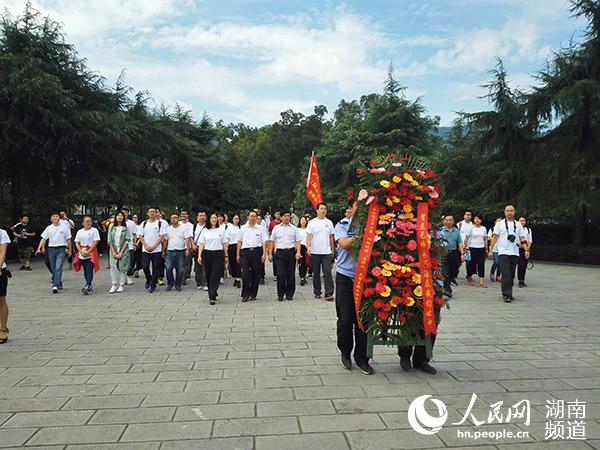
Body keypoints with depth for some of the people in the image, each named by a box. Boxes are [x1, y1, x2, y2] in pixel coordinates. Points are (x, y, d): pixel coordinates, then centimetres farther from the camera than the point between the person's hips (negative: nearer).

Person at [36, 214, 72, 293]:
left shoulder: (64, 227, 0)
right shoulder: (48, 228, 7)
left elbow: (68, 239, 5)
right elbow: (43, 239, 4)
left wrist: (69, 250, 6)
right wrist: (39, 248, -7)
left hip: (61, 249, -4)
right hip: (51, 249, 4)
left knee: (58, 268, -14)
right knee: (53, 268, 12)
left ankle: (55, 285, -18)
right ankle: (59, 284, 27)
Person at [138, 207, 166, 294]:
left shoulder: (160, 224, 0)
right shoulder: (144, 223, 8)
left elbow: (161, 236, -4)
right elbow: (141, 236, 7)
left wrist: (153, 246, -12)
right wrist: (146, 246, -8)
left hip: (157, 250, -2)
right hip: (145, 250, 2)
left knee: (156, 268, 0)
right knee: (145, 266, -5)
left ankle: (153, 285, 12)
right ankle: (148, 280, 22)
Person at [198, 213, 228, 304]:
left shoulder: (222, 229, 5)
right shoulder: (205, 230, 8)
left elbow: (225, 244, 7)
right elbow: (201, 244, 6)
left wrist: (226, 256, 6)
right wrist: (199, 255, -3)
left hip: (218, 254, -2)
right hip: (207, 254, 2)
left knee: (215, 276, -8)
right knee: (209, 276, 7)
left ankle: (212, 297, -10)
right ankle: (213, 294, 24)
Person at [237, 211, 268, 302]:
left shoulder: (261, 228, 5)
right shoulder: (243, 228, 10)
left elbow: (264, 242, 2)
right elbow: (239, 242, 13)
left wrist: (264, 254, -6)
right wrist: (238, 254, 10)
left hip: (257, 251, 0)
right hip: (245, 251, 0)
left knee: (256, 274, 5)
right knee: (245, 273, -7)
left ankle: (253, 294, 17)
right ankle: (245, 295, 1)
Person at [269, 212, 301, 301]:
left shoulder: (294, 228, 11)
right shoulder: (276, 228, 10)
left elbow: (297, 241, 7)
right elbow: (271, 241, 11)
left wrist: (298, 252, -7)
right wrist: (270, 254, 5)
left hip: (291, 252, 1)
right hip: (280, 252, -1)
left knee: (291, 274, 4)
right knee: (280, 274, -6)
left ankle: (289, 294, 14)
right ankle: (280, 295, 5)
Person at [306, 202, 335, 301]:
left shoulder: (329, 222, 8)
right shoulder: (312, 222, 0)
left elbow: (331, 237, 13)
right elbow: (308, 236, -4)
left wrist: (333, 249, 12)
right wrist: (308, 247, -17)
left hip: (326, 252, 1)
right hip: (315, 252, -1)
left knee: (328, 273, -7)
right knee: (316, 274, 9)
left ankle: (329, 294, -7)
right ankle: (317, 292, 20)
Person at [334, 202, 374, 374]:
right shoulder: (342, 226, 2)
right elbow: (345, 244, -14)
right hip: (345, 277, -1)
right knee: (345, 318, 5)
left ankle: (361, 358, 17)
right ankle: (345, 353, 26)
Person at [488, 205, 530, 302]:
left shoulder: (518, 224, 13)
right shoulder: (500, 224, 3)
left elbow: (522, 238, 12)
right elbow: (494, 237, 0)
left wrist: (526, 250, 0)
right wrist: (490, 250, -7)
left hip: (514, 253, 4)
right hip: (503, 253, -4)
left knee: (511, 275, 9)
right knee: (506, 274, -11)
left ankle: (508, 293, 20)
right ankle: (507, 294, -10)